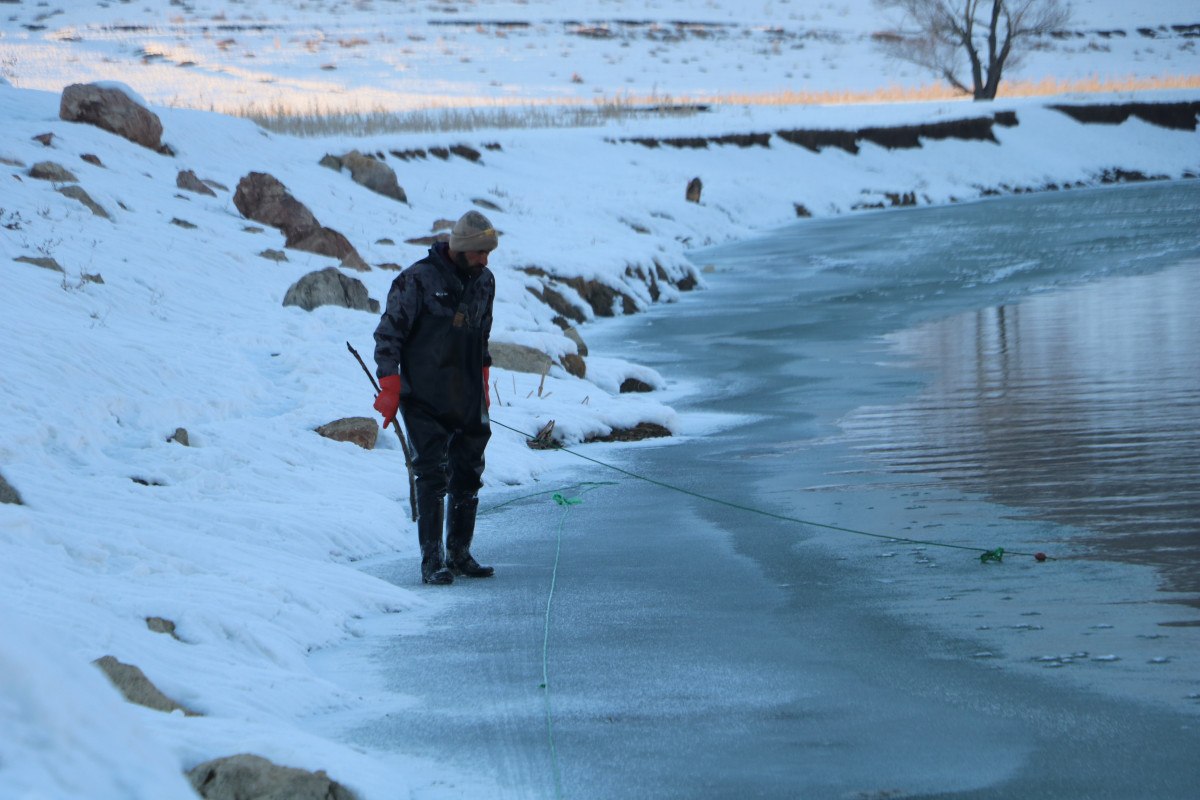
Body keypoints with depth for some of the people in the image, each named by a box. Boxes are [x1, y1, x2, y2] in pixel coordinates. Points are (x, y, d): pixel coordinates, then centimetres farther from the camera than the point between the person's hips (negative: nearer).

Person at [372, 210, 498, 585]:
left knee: (468, 477, 8)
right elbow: (388, 333, -7)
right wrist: (389, 388, -11)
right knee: (432, 477, -10)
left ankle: (459, 554, 19)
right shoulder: (418, 280, -11)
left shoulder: (484, 281, 9)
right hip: (425, 400, -6)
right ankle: (432, 561, -9)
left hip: (468, 401, 6)